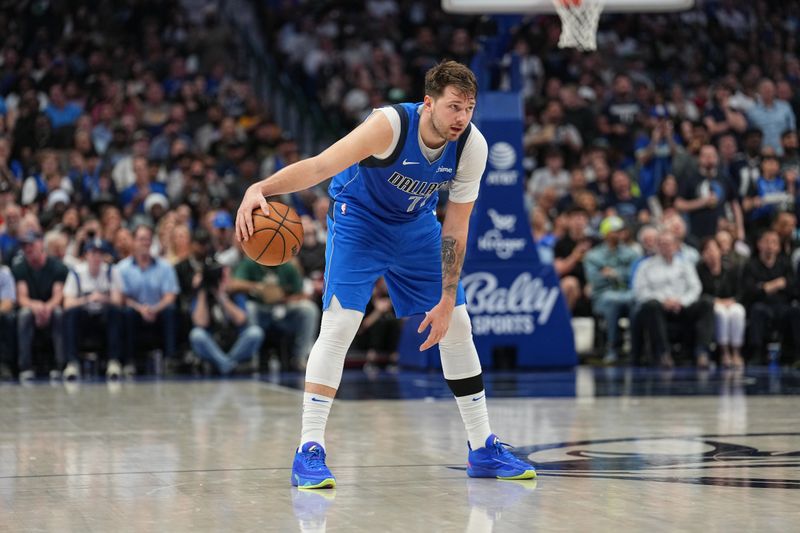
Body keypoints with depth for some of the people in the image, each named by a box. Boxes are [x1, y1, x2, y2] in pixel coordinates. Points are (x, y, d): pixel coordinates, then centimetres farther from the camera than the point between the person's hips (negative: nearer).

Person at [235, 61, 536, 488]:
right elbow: (319, 166, -39)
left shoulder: (472, 147, -20)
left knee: (458, 327, 5)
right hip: (358, 219, -5)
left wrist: (447, 301, -13)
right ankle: (309, 453, -16)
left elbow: (455, 229, -12)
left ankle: (483, 449, 17)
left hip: (416, 225, 5)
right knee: (339, 325, -19)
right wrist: (260, 188, -55)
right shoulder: (392, 125, -32)